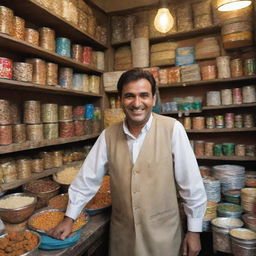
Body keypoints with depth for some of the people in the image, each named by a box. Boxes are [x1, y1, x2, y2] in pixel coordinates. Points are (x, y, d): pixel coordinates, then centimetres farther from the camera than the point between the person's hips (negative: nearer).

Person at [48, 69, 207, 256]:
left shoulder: (172, 129, -15)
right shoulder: (108, 135, -6)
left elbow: (191, 183, -11)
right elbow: (88, 178, 1)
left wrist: (194, 230, -7)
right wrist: (69, 218, 3)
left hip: (162, 235, -3)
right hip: (121, 235, 3)